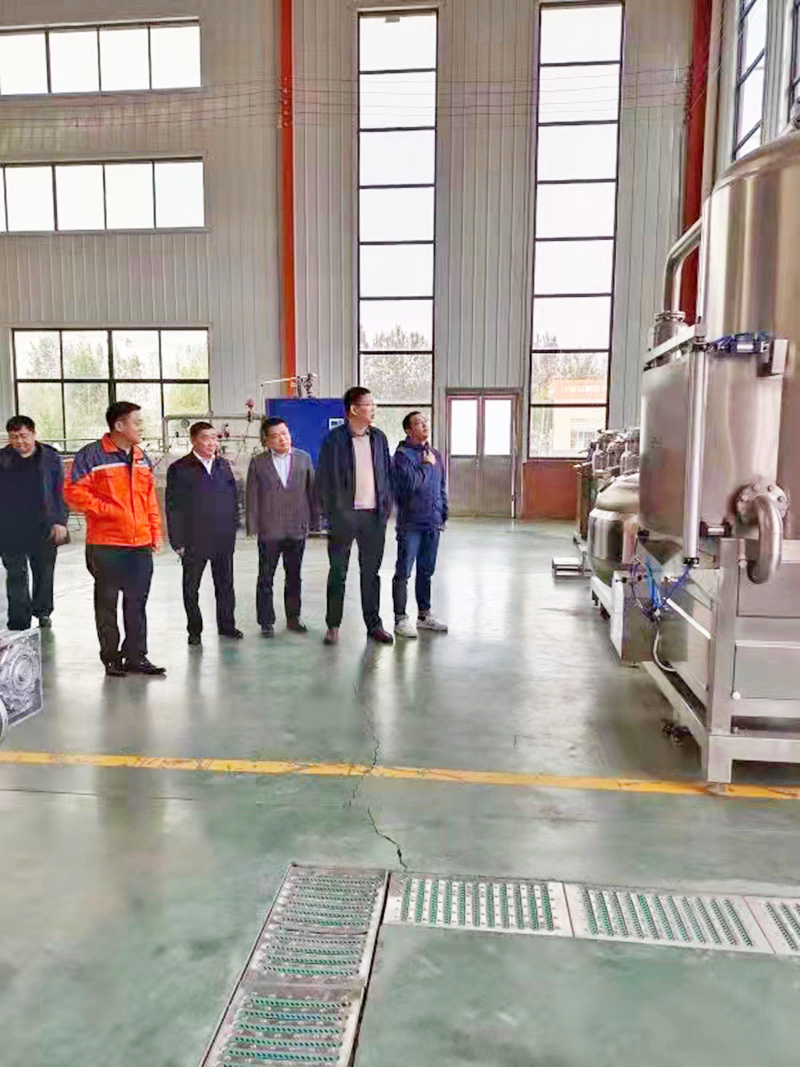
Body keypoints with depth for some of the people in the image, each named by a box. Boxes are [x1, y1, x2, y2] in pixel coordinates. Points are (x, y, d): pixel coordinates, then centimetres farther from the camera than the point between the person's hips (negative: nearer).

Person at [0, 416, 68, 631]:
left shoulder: (50, 458, 2)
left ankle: (42, 612, 29)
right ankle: (19, 622, 9)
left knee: (44, 573, 11)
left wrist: (60, 521, -4)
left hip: (44, 529, 0)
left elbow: (60, 492, 3)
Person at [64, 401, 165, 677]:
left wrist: (155, 533, 12)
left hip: (141, 543, 5)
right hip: (106, 544, -5)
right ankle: (111, 657, 19)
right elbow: (73, 492, -11)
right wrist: (106, 510, -15)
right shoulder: (92, 455, -7)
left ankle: (136, 656, 19)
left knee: (137, 602, 9)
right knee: (107, 602, 7)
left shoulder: (141, 458, 13)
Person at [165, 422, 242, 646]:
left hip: (224, 539, 4)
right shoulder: (179, 469, -5)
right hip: (194, 541, -4)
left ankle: (226, 624, 26)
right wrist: (178, 541, -10)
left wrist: (233, 528, 6)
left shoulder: (223, 465, 9)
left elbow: (234, 497, 13)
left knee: (225, 584, 12)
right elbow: (173, 508, -6)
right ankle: (194, 630, 20)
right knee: (191, 587, 7)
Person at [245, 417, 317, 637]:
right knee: (265, 578, 5)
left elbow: (311, 491, 7)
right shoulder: (258, 463, 0)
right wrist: (253, 526, -4)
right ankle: (266, 622, 15)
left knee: (294, 576, 13)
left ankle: (293, 617, 26)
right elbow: (252, 496, 1)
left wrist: (313, 521, 4)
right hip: (269, 530, -2)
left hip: (297, 529, 2)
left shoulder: (304, 458, 5)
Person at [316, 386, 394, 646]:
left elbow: (387, 473, 12)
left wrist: (387, 505, 4)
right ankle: (333, 625, 18)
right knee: (338, 573, 7)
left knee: (371, 572, 11)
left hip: (374, 515, 4)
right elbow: (324, 478, -5)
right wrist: (331, 512, -9)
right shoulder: (335, 439, -5)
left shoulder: (379, 438, 8)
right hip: (344, 515, -4)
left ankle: (374, 624, 21)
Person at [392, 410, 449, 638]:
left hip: (433, 523, 6)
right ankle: (400, 619, 6)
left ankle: (424, 615, 26)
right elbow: (411, 483, -22)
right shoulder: (402, 454, -8)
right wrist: (425, 465, -11)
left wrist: (443, 513, 13)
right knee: (403, 573, 0)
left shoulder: (435, 455, 12)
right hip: (410, 523, -6)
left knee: (426, 572, 15)